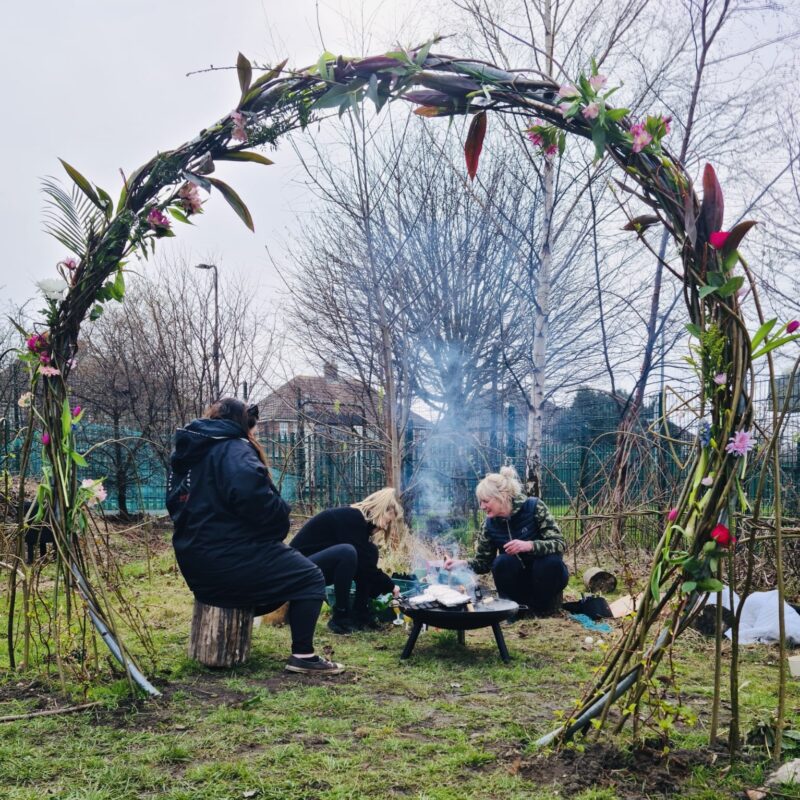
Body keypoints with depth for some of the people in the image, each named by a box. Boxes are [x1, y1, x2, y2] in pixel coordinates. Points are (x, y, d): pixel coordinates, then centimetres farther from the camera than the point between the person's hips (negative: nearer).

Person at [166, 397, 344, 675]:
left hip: (195, 563, 9)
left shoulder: (186, 453, 14)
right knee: (309, 578, 1)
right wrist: (280, 522, -14)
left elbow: (178, 506, 24)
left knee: (286, 569, 29)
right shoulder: (233, 448, -13)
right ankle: (303, 656, -2)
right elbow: (251, 493, -31)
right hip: (229, 560, -9)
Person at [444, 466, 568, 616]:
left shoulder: (534, 507, -19)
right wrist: (462, 563, -21)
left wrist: (529, 545, -38)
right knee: (501, 562, -28)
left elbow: (559, 543, -22)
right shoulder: (490, 524, -8)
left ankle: (542, 608, -9)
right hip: (519, 579, 2)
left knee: (551, 561, -33)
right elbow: (483, 562, -1)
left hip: (545, 574, -1)